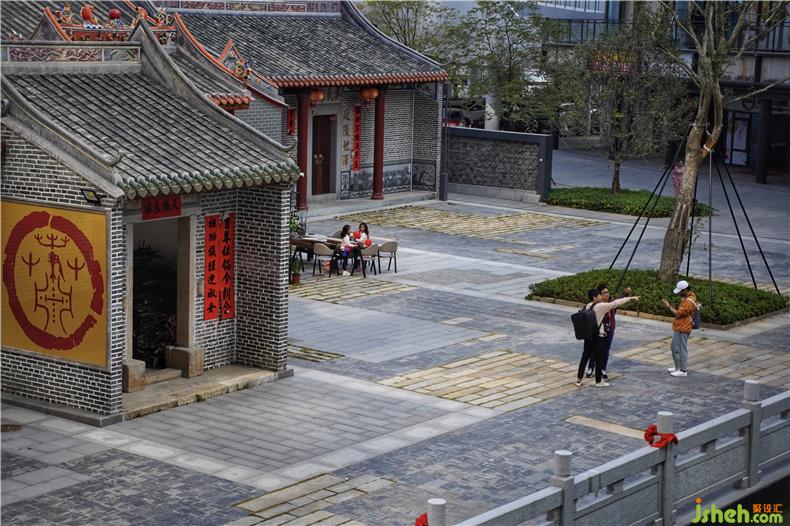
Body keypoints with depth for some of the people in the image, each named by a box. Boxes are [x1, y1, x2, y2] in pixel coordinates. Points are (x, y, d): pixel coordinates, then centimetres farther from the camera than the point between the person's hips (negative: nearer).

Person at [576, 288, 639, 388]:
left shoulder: (587, 306, 3)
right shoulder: (600, 306, -18)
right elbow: (615, 303, -16)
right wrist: (631, 298, -10)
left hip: (588, 336, 7)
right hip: (598, 337, -7)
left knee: (584, 357, 13)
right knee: (599, 359, 8)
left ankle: (579, 380, 15)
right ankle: (598, 381, 19)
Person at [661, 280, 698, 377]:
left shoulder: (688, 302, -22)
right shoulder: (686, 298, 12)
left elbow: (678, 313, -21)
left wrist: (669, 306, -13)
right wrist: (670, 304, 5)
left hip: (682, 330, -11)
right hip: (678, 328, 11)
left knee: (681, 349, -3)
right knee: (674, 347, 20)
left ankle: (683, 370, 4)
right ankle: (678, 367, 31)